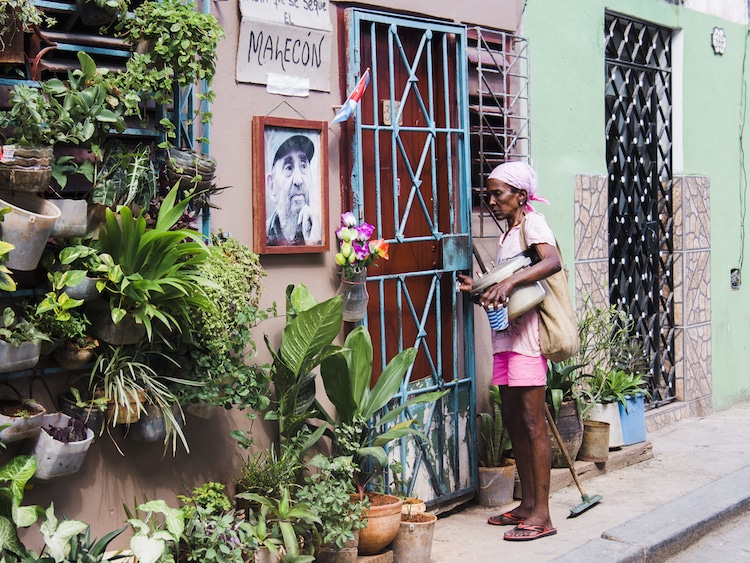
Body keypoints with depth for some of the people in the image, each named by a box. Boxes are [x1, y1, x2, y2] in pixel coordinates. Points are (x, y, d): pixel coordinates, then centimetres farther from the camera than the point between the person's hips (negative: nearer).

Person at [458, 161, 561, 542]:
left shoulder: (533, 222, -7)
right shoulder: (508, 234, 19)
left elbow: (552, 261, -28)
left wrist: (509, 281, -36)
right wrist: (479, 290, 6)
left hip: (527, 332, -9)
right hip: (506, 334, 9)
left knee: (532, 421, -8)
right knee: (512, 418, 11)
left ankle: (542, 515, -3)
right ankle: (528, 503, 21)